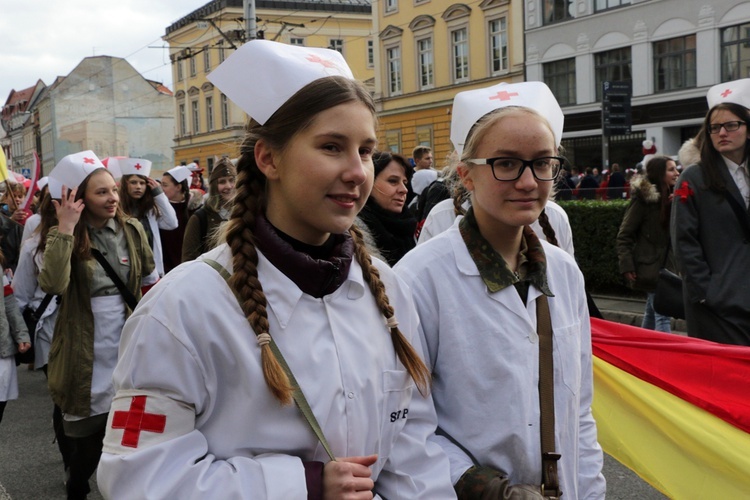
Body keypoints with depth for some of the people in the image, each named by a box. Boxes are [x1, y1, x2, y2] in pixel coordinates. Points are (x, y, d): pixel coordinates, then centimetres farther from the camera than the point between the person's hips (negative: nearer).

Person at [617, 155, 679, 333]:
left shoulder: (672, 197, 11)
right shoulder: (643, 198, -11)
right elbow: (624, 235, -11)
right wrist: (626, 266, -17)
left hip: (667, 264, 7)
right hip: (650, 267, -7)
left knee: (651, 314, 16)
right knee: (662, 315, -13)